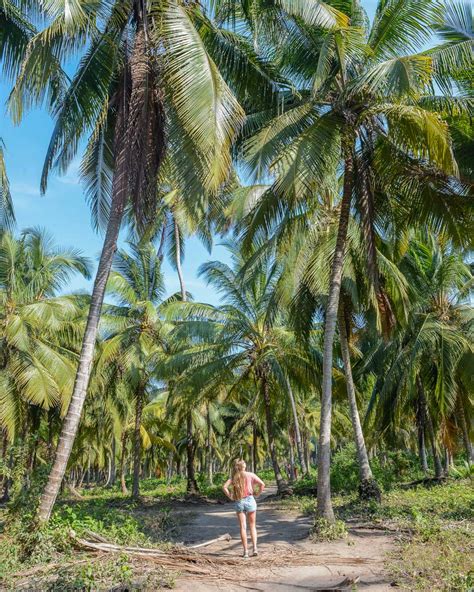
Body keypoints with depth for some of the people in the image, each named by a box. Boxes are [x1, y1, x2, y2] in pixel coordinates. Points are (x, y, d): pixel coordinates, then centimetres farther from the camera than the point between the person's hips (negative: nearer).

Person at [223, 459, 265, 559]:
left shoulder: (234, 477, 4)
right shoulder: (250, 475, 0)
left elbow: (224, 487, -8)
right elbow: (262, 484, -9)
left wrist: (230, 496, 1)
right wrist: (257, 494, 1)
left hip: (239, 502, 1)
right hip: (250, 500, -1)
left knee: (243, 527, 7)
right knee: (252, 526, 13)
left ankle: (245, 551, 6)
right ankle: (255, 548, 4)